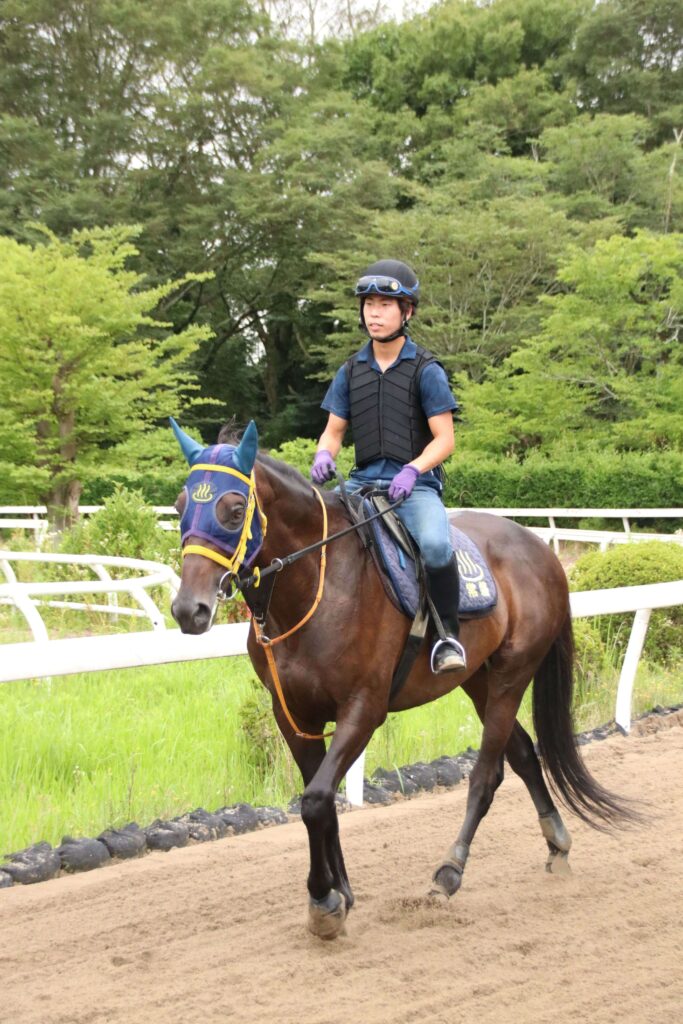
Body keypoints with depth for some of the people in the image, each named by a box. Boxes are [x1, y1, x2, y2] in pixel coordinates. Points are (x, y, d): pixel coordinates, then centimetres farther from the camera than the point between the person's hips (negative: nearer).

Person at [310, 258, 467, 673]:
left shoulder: (426, 370, 0)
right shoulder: (351, 371, 13)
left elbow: (444, 440, -4)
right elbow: (333, 430, 16)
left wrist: (412, 470, -22)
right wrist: (324, 456, -8)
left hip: (416, 484, -4)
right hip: (362, 482, 5)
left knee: (435, 544, -34)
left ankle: (449, 634, -16)